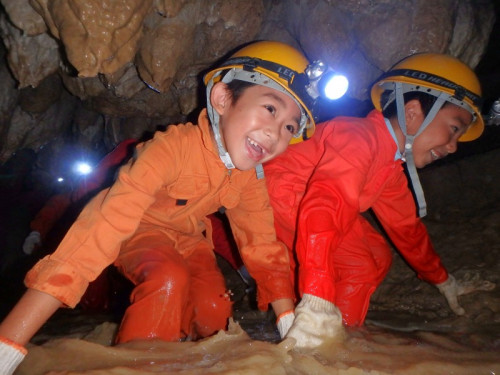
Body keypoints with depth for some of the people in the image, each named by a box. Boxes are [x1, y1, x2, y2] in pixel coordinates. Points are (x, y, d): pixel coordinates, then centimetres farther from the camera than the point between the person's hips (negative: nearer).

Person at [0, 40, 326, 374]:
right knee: (169, 279, -33)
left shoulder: (250, 176, -18)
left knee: (214, 311, -12)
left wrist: (292, 326, -16)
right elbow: (106, 226, -44)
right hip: (138, 229, -5)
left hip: (187, 238, 5)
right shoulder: (174, 147, -37)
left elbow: (263, 244, -9)